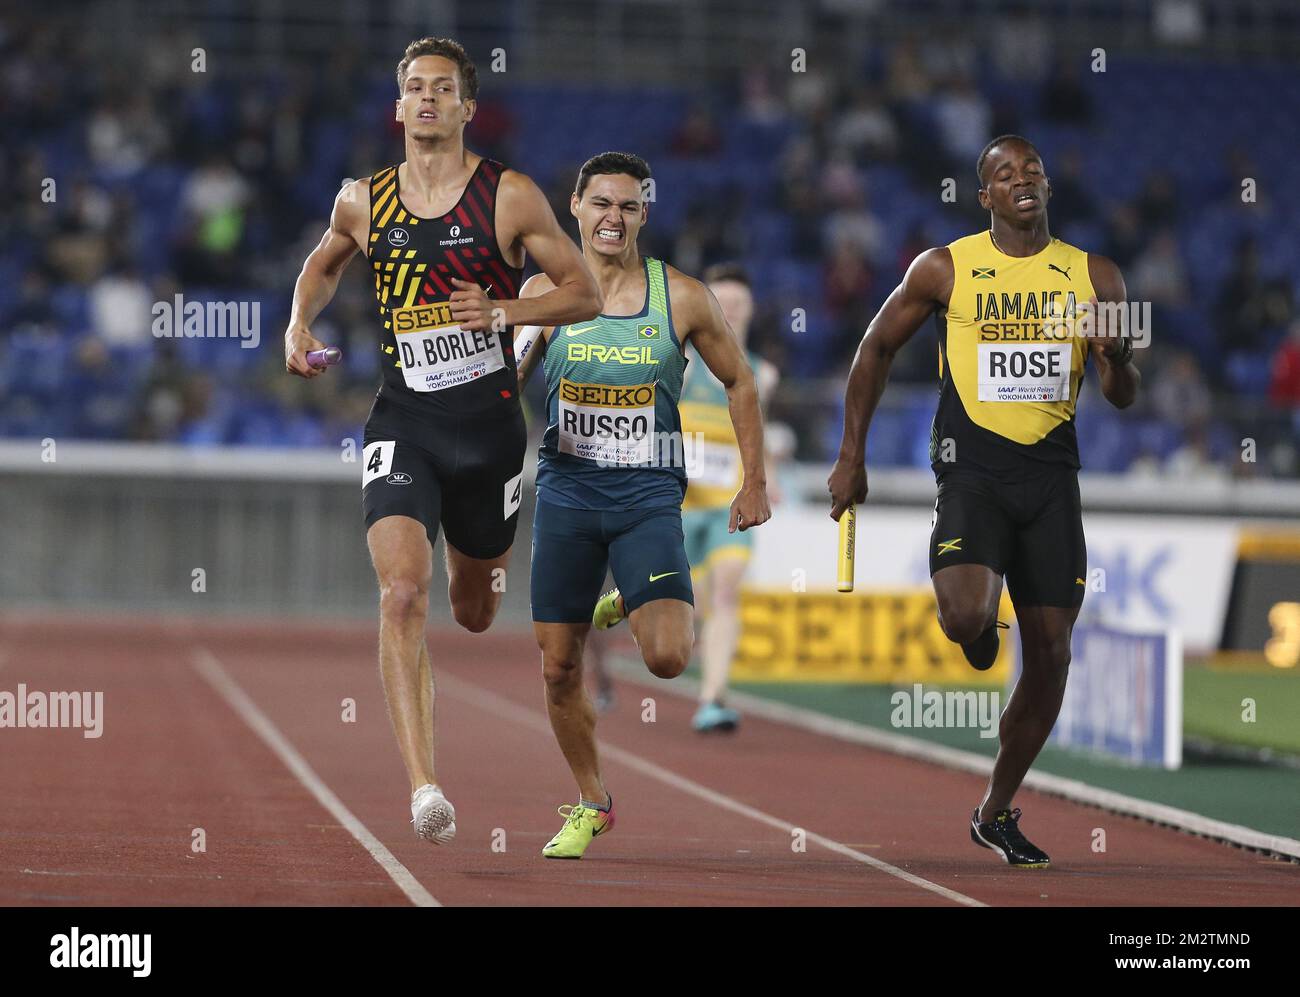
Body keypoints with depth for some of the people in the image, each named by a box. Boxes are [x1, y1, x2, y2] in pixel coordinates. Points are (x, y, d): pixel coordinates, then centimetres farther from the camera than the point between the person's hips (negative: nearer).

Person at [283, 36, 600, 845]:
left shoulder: (510, 196, -3)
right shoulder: (364, 202, 5)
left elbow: (585, 292, 0)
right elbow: (324, 264, 27)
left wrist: (502, 310, -15)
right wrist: (300, 326, 9)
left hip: (489, 422, 0)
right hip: (403, 423, 0)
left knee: (473, 612, 17)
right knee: (403, 595, -22)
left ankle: (492, 564, 59)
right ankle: (424, 786, -26)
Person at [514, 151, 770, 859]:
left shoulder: (682, 299, -2)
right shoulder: (546, 294, 1)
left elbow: (739, 382, 10)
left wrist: (754, 483, 8)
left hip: (648, 497, -1)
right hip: (565, 491, 1)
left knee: (667, 658, -17)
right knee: (559, 668, 2)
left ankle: (628, 606, 19)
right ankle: (591, 803, 24)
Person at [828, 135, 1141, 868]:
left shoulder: (1096, 278, 5)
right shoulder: (945, 270, 0)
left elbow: (1124, 399, 8)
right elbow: (878, 348, 10)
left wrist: (1117, 361, -16)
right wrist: (852, 458, 6)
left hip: (1051, 475, 3)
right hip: (973, 468, -3)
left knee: (1051, 651, 2)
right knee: (965, 617, -27)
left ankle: (997, 813, 18)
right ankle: (979, 633, 14)